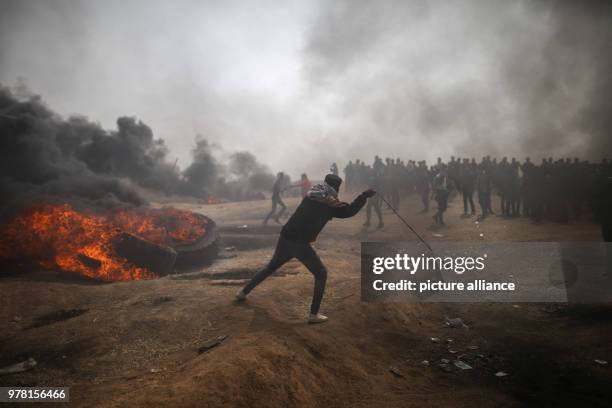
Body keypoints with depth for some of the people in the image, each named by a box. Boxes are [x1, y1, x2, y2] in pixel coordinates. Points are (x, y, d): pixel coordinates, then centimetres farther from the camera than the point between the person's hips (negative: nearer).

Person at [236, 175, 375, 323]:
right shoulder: (328, 201, -5)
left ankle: (243, 292, 35)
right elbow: (348, 211, -7)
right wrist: (363, 196, -1)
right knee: (321, 274, 7)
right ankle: (314, 314, 4)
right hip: (299, 244, -7)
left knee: (271, 267, 27)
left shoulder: (313, 193, 14)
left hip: (285, 239, 7)